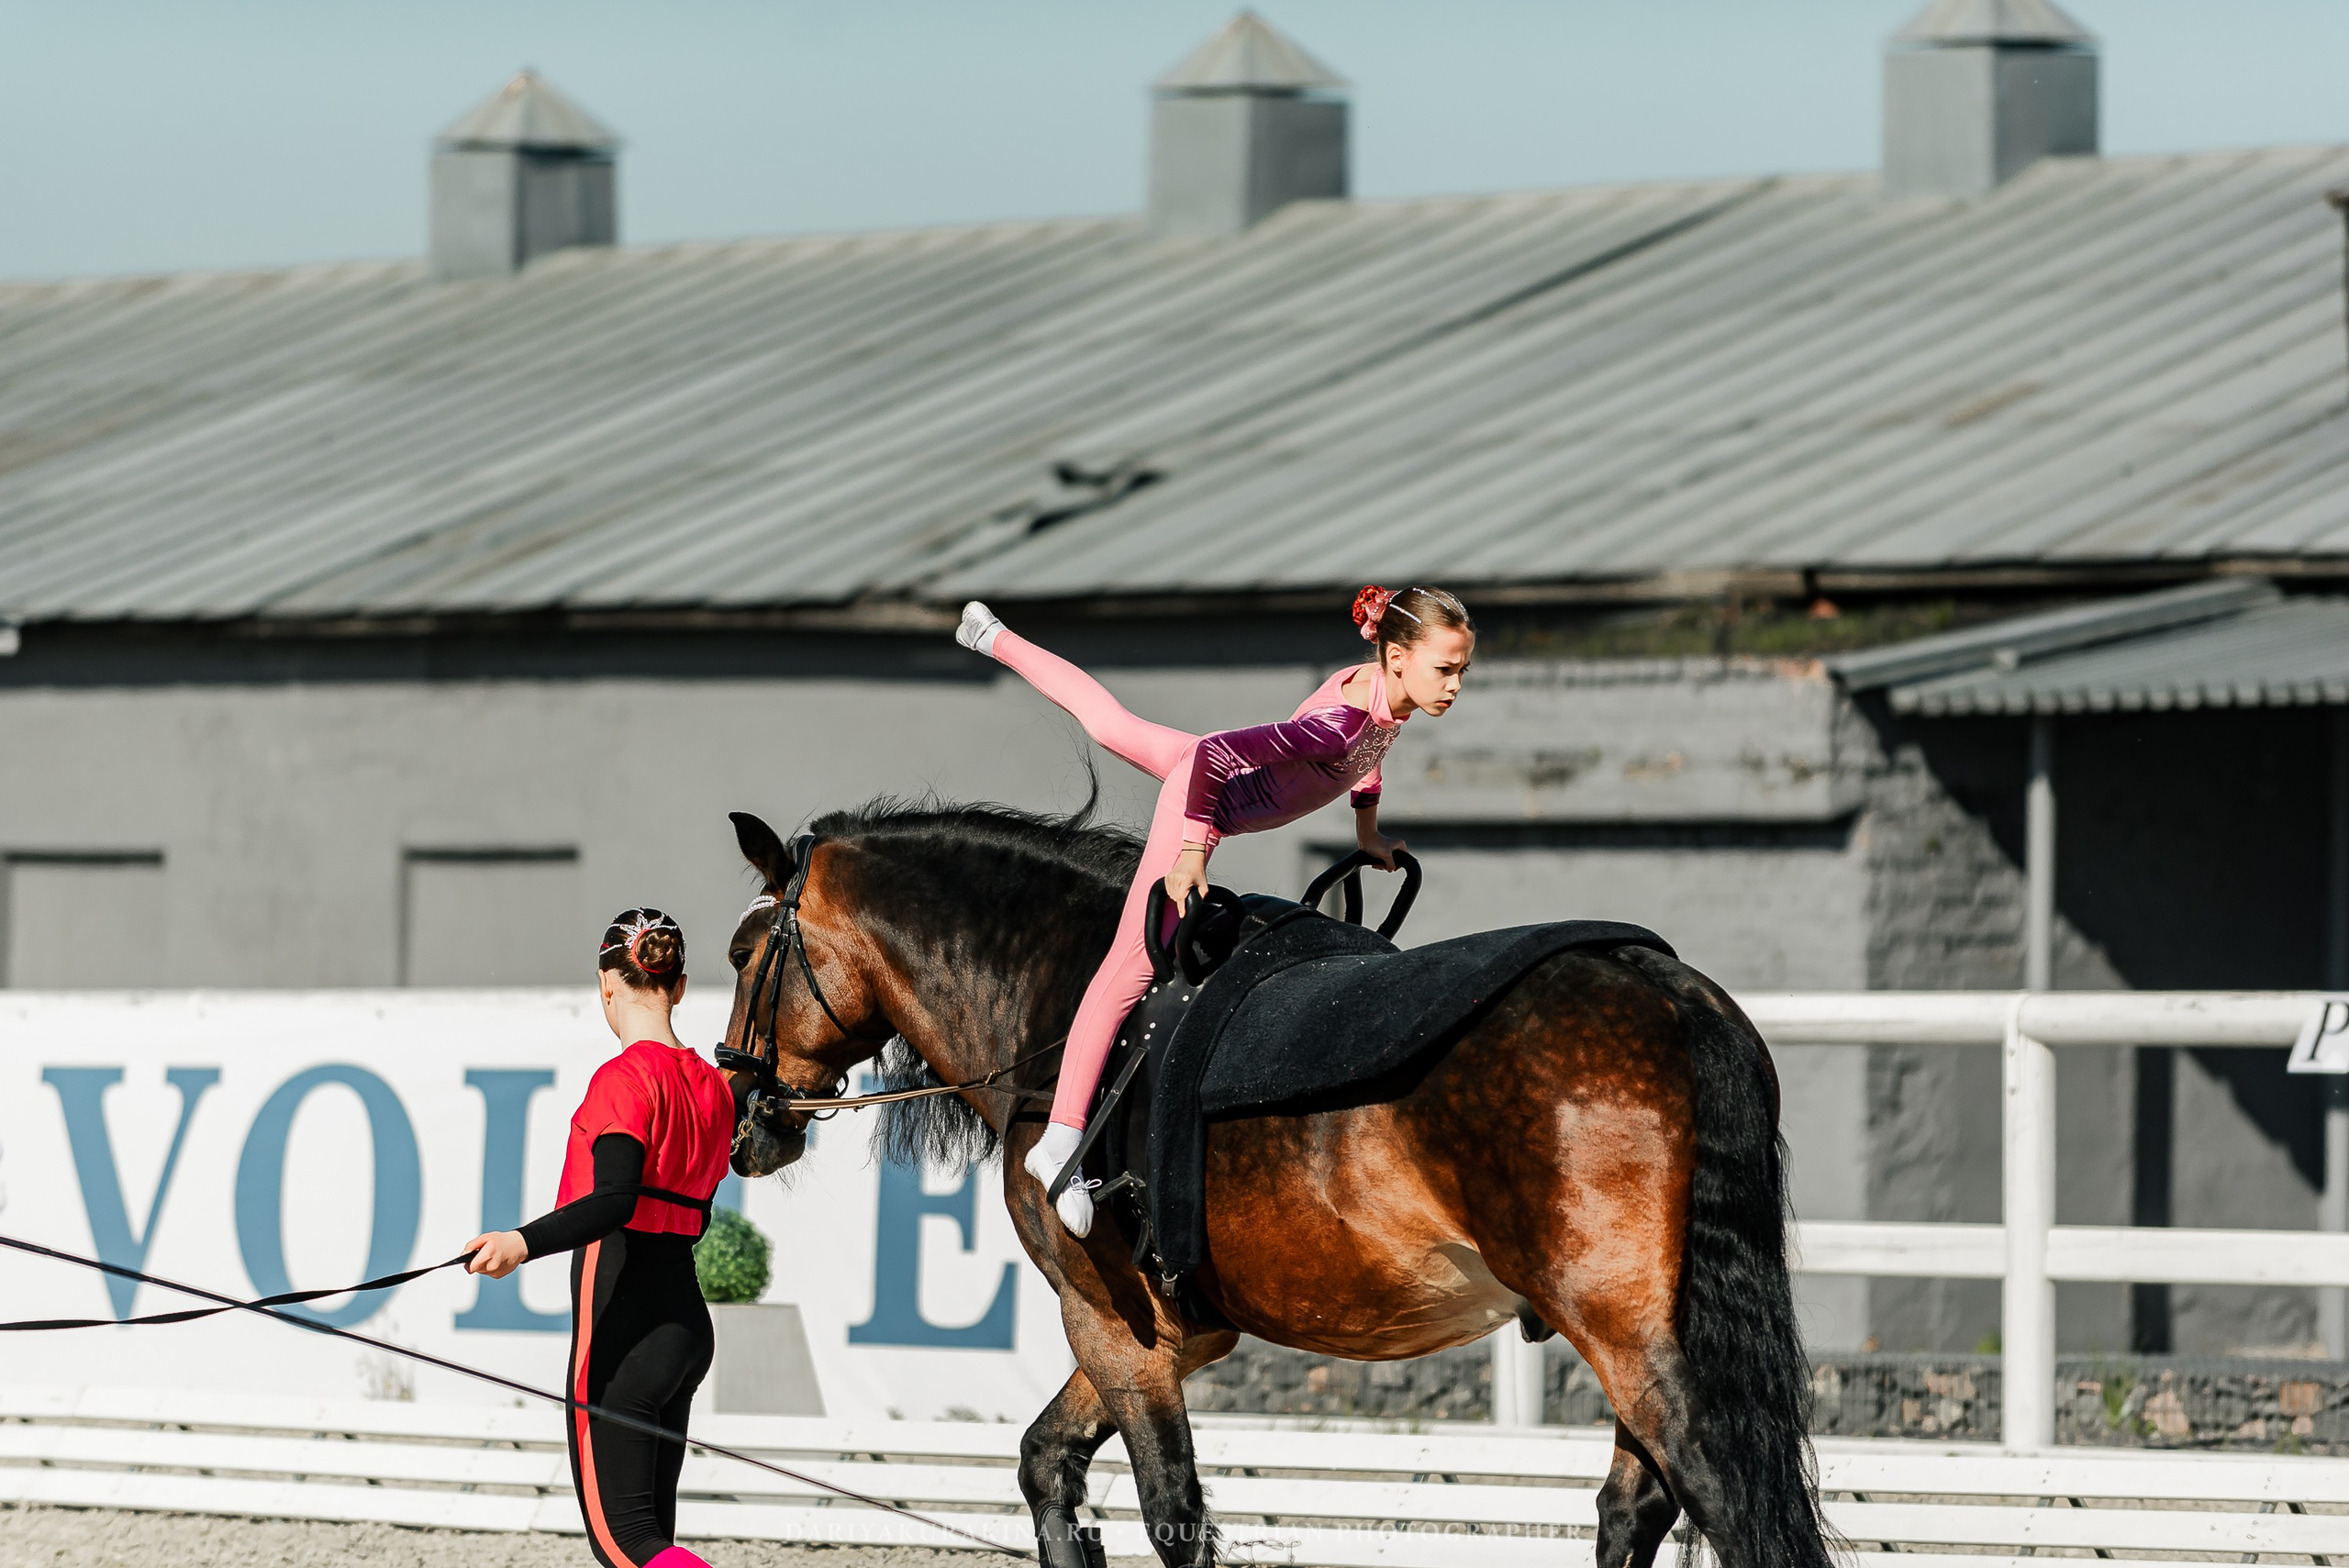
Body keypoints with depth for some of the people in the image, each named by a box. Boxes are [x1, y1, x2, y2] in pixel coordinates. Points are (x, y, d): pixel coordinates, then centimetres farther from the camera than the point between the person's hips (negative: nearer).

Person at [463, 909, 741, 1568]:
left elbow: (615, 1198, -29)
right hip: (687, 1323, 8)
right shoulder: (712, 1086, 10)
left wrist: (524, 1241, -42)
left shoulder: (624, 1078, -14)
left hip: (623, 1327, -8)